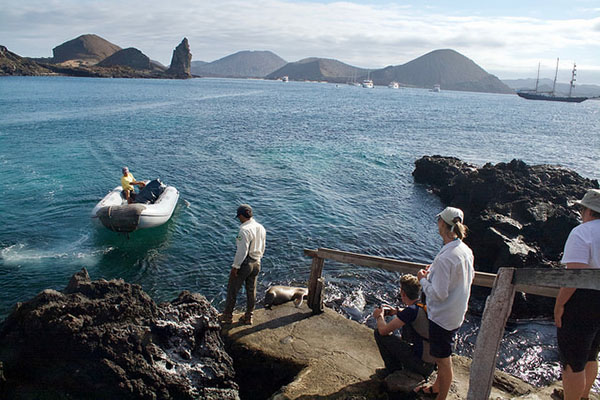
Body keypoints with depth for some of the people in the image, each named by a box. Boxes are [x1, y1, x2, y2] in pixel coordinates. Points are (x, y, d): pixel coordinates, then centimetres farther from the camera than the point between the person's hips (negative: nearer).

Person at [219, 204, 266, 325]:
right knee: (251, 290, 15)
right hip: (256, 263, 7)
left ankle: (227, 315, 21)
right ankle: (248, 317, 25)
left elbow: (242, 251, -23)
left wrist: (235, 266, -17)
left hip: (244, 263, -7)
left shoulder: (245, 230, -22)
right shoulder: (261, 228, 3)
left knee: (232, 289, 9)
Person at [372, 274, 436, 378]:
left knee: (379, 332, -5)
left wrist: (379, 316, 3)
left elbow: (383, 330, -17)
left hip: (420, 364, -8)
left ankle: (394, 372, 9)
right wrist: (396, 311, 32)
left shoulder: (412, 310, -22)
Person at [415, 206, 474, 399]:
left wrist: (423, 279, -10)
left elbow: (439, 294, -27)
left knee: (443, 360, 9)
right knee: (443, 356, 26)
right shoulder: (466, 251, -2)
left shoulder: (445, 258, -29)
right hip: (457, 313, 9)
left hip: (442, 316, -9)